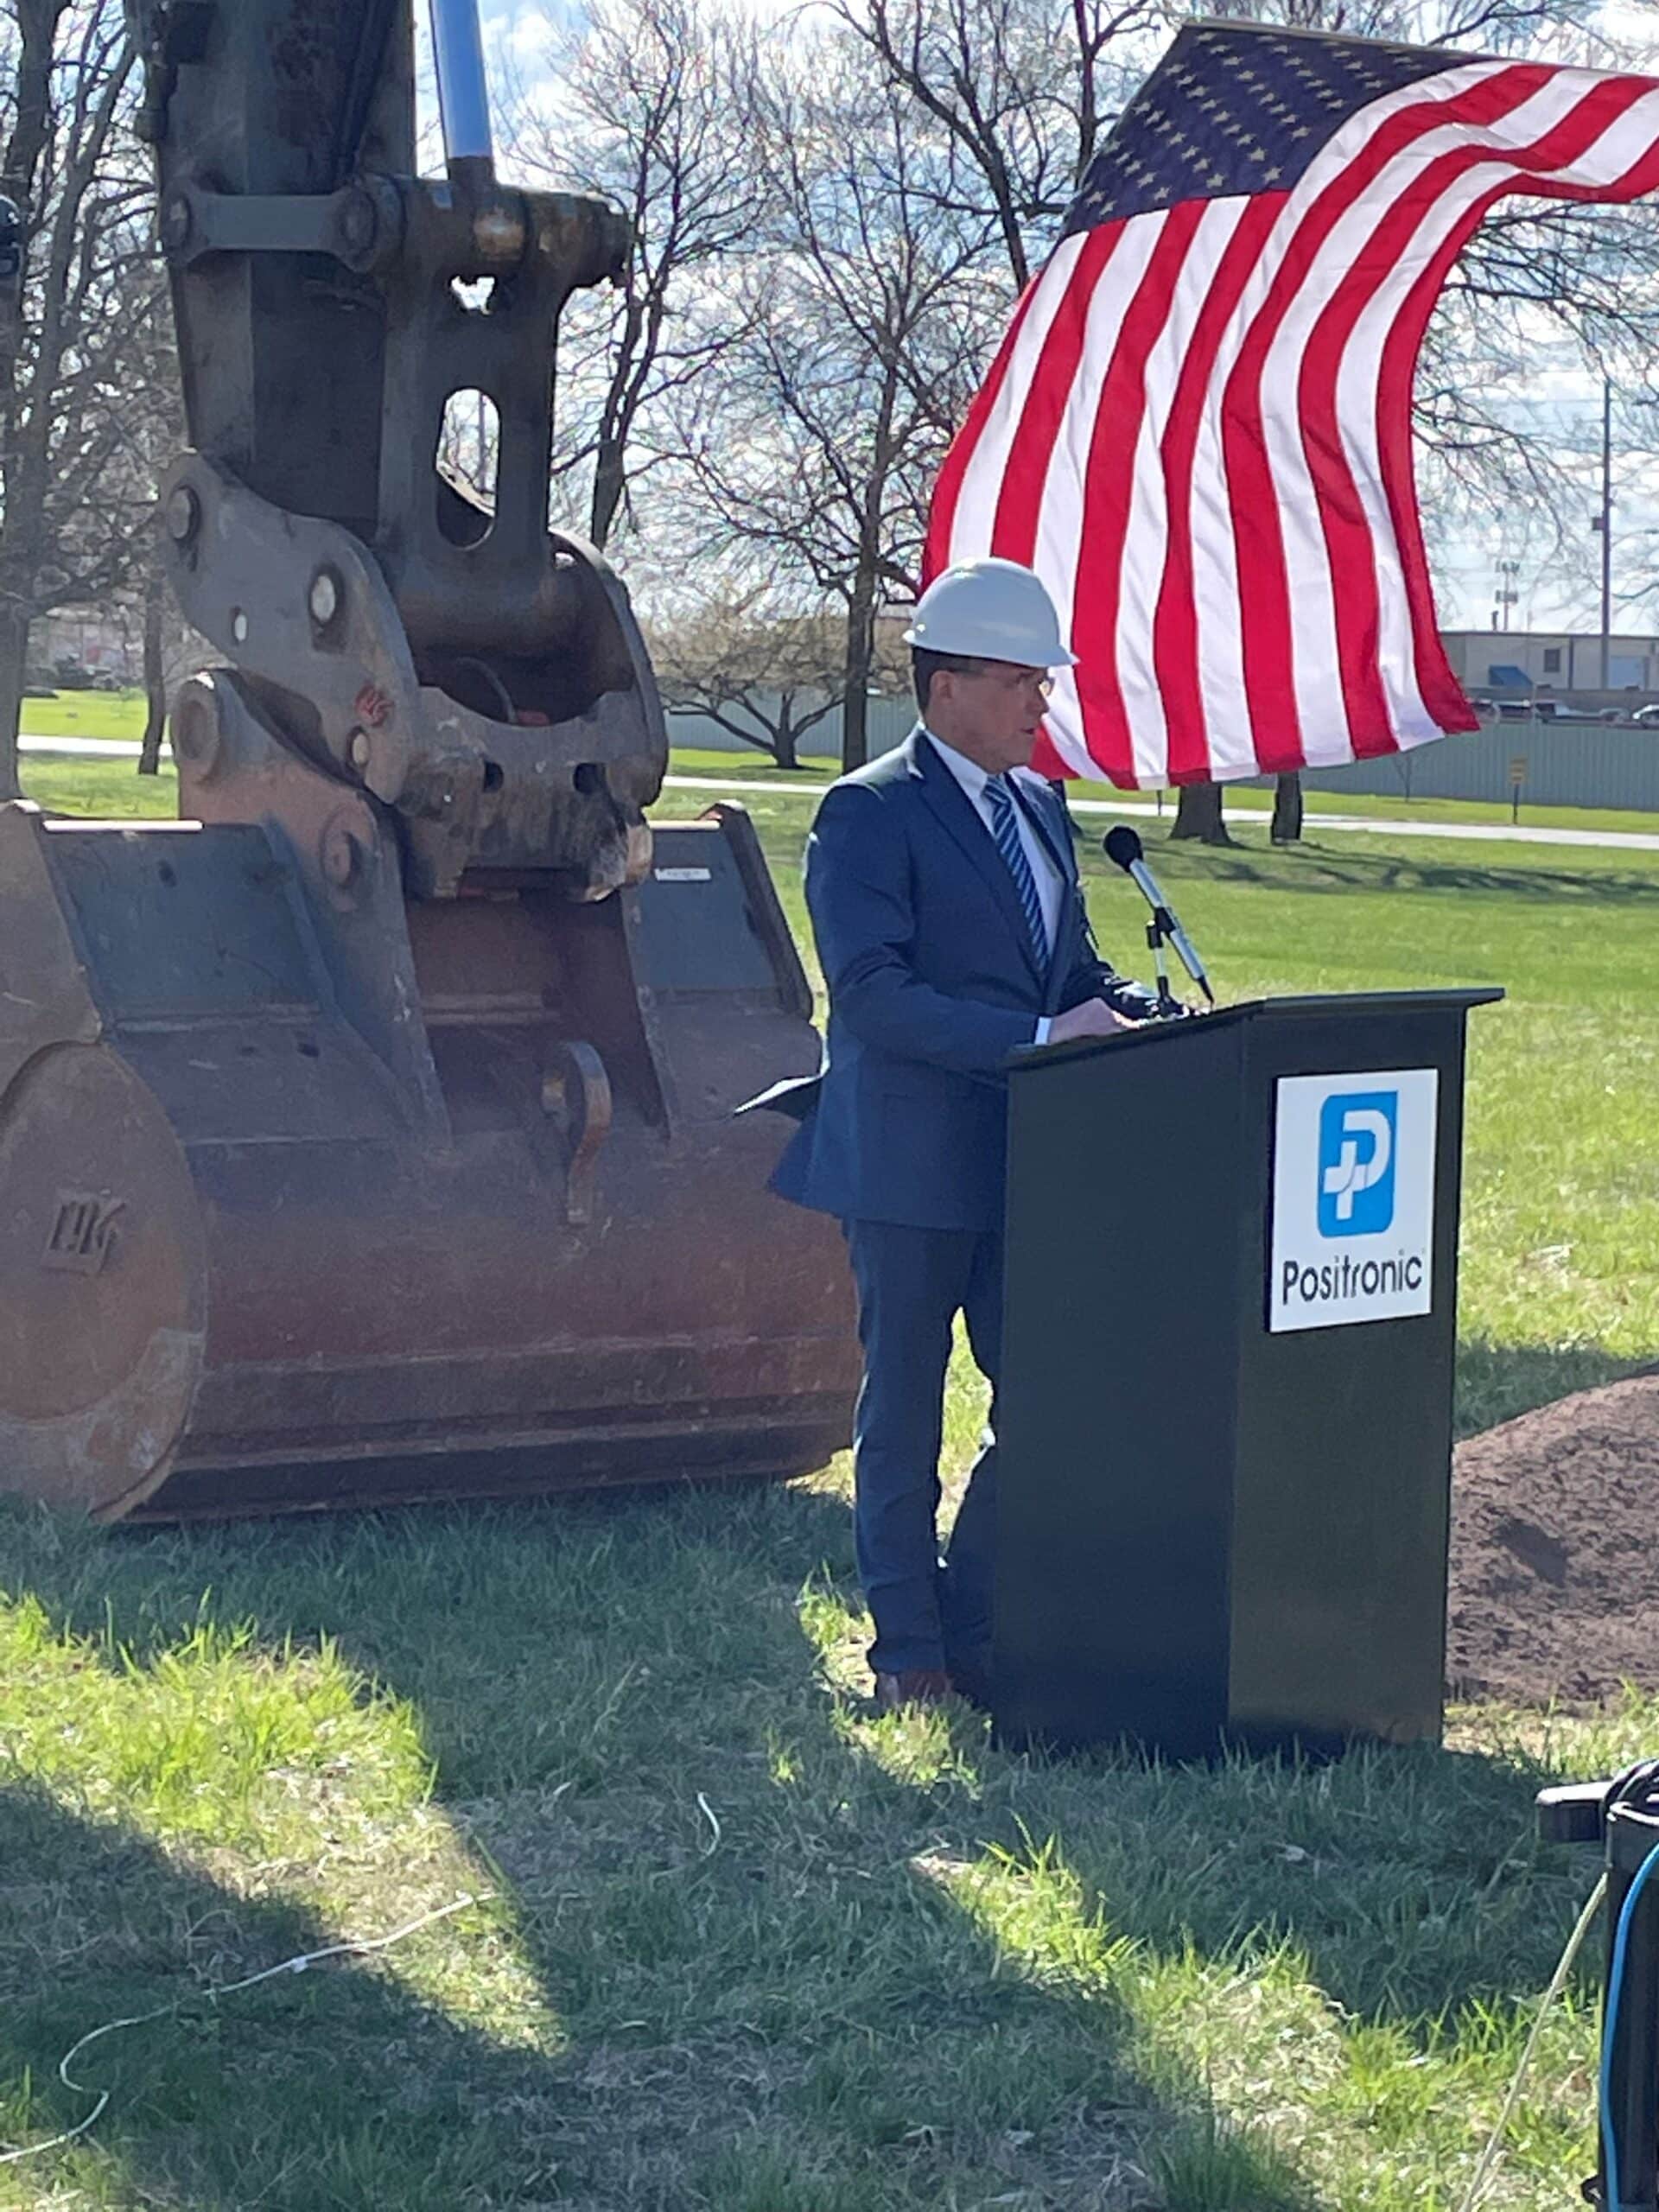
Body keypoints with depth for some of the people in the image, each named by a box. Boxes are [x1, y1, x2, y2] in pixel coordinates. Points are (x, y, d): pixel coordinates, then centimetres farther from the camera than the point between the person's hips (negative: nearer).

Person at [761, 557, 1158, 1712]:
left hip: (1027, 1160, 7)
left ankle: (975, 1624, 19)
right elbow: (871, 989, -19)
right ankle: (910, 1649, 15)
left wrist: (1127, 1007, -2)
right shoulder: (869, 814, -9)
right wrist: (1036, 1039, -24)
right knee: (905, 1413, 4)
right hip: (912, 1163, -7)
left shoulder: (1042, 805, 15)